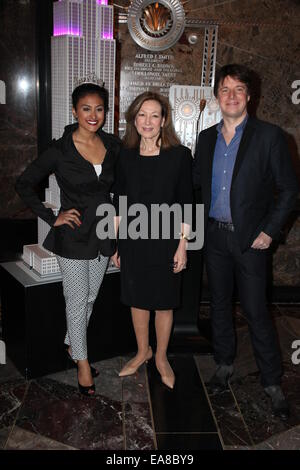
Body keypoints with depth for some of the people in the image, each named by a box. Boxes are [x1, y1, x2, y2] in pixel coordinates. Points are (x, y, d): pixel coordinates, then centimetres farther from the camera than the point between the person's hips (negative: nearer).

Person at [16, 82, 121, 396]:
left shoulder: (113, 146, 0)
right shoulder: (60, 150, -13)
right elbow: (24, 185, -7)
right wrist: (52, 218, -10)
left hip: (103, 235, 5)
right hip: (73, 237, -4)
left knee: (90, 297, 17)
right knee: (77, 301, 6)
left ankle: (71, 344, 40)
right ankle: (82, 361, 25)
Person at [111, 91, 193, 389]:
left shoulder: (179, 155, -7)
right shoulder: (126, 155, 2)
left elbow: (185, 204, -5)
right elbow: (119, 203, 6)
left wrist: (182, 245, -8)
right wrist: (116, 244, 6)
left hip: (164, 239, -2)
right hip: (133, 239, 3)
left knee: (164, 302, 10)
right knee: (137, 299, 15)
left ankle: (161, 358, 32)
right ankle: (142, 352, 37)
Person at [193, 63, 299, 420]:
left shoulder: (268, 136, -6)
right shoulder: (206, 138, 7)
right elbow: (194, 182, 15)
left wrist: (269, 231, -11)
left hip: (249, 239, -4)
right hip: (214, 235, 5)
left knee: (256, 310, 0)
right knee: (219, 303, 16)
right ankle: (224, 364, 35)